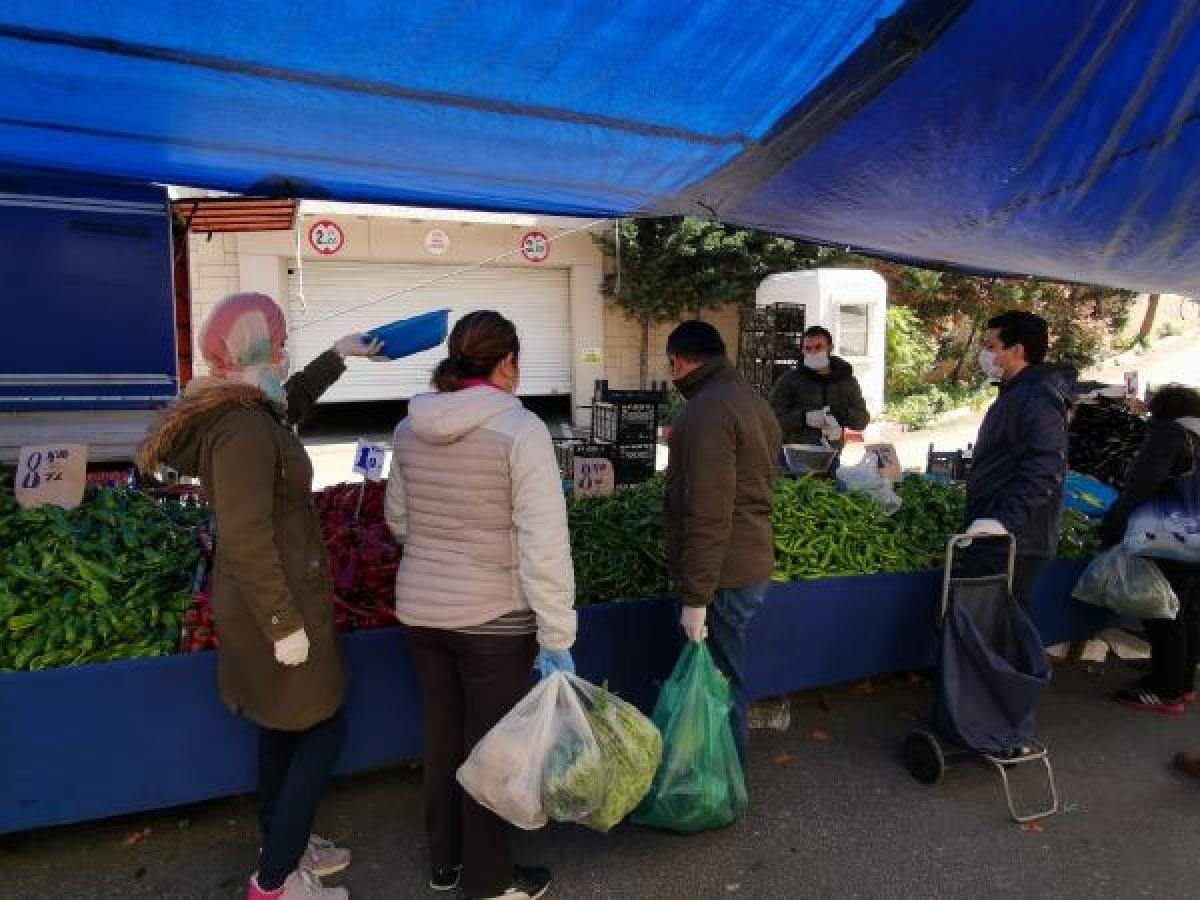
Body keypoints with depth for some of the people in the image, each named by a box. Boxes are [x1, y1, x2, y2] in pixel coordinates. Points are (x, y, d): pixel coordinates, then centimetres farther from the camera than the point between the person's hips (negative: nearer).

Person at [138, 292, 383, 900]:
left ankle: (283, 845, 39)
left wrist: (338, 355, 34)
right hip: (276, 606, -10)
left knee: (282, 729, 21)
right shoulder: (245, 430, -25)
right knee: (324, 730, 3)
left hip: (271, 600, 10)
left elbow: (292, 402, 29)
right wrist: (284, 623, -22)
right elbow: (247, 541, -27)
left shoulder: (243, 413, 5)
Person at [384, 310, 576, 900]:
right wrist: (556, 638, -15)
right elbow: (544, 544, -20)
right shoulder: (520, 429, -17)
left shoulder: (410, 428, 1)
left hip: (421, 607, 6)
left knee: (443, 734, 21)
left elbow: (398, 519, 12)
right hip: (494, 616, -6)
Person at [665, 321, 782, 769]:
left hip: (723, 575, -10)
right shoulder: (752, 399, 13)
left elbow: (708, 516, -24)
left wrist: (694, 596, -20)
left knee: (721, 681, 3)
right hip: (752, 563, 10)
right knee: (727, 676, 20)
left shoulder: (708, 411, -19)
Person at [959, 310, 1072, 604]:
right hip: (993, 537, 10)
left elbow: (1045, 470, -27)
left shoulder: (1037, 398, -15)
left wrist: (1003, 519, -31)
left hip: (1010, 543, -10)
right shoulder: (1016, 394, 19)